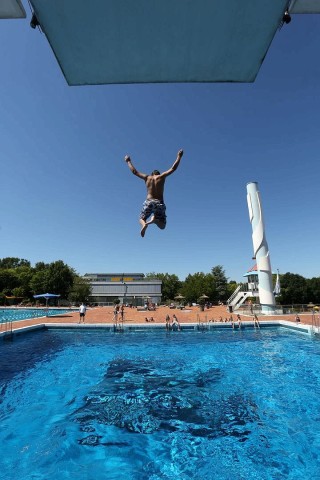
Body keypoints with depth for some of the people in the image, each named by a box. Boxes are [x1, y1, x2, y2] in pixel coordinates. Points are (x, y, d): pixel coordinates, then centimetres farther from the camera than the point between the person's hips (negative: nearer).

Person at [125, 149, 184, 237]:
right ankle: (155, 219, -26)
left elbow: (134, 171, 21)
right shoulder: (162, 176, 8)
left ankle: (145, 224, -18)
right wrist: (179, 156, 23)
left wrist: (128, 161, 36)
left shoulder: (147, 177, 11)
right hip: (159, 203, -1)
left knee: (142, 219, 22)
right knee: (162, 225, 11)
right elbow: (173, 168, 11)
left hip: (149, 202, 1)